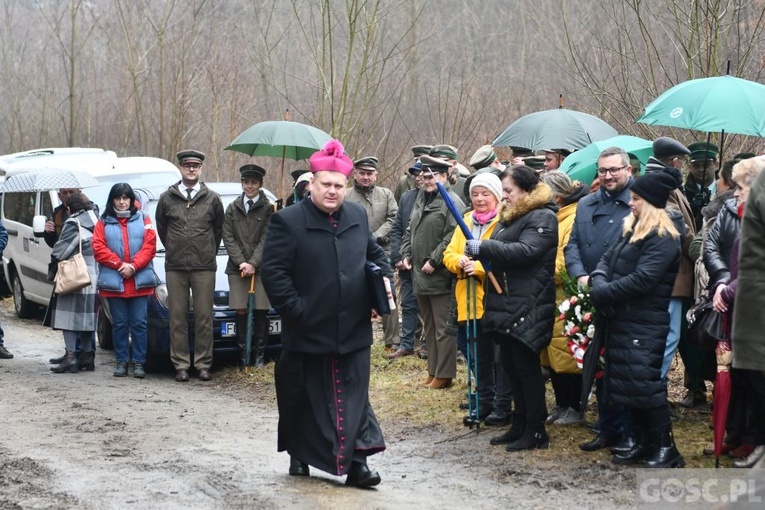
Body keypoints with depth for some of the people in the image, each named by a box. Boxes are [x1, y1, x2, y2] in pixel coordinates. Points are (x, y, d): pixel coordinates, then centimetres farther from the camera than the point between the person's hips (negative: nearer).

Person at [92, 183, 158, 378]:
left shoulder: (143, 219, 10)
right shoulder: (104, 223, 10)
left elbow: (150, 246, 0)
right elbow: (99, 249, -1)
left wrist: (133, 266, -12)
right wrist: (120, 265, -10)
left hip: (139, 282, 0)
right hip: (113, 282, 1)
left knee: (139, 323, -1)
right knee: (119, 324, 5)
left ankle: (139, 363, 4)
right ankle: (121, 362, 12)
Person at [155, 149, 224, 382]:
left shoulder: (212, 199, 5)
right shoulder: (167, 198, 6)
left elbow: (219, 229, 15)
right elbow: (161, 228, 16)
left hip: (204, 267, -1)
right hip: (175, 267, 1)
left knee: (204, 317, 0)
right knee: (178, 317, 2)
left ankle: (203, 364, 6)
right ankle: (181, 364, 7)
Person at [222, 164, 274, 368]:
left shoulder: (268, 209, 1)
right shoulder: (232, 209, 10)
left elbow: (266, 240, -4)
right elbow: (228, 238, 5)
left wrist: (253, 263, -13)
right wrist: (241, 262, -7)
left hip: (261, 267, -2)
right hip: (236, 268, 2)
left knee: (261, 312, -1)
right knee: (241, 312, 1)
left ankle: (260, 355, 8)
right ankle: (243, 354, 7)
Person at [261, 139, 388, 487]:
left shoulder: (358, 217, 9)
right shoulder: (287, 221, -8)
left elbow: (376, 254, 24)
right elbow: (272, 271, -12)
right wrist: (295, 310, -17)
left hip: (353, 331, 3)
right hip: (307, 333, -3)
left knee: (354, 399, 2)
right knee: (303, 399, 11)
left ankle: (356, 461, 4)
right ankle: (298, 455, 29)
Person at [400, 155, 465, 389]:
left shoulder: (452, 202, -12)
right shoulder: (421, 199, 15)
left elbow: (452, 238, -21)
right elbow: (410, 231, 22)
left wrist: (434, 261, -19)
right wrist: (406, 254, 9)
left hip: (440, 276, -9)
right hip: (420, 275, 9)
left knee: (443, 329, -3)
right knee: (429, 327, 16)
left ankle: (444, 374, 4)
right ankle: (433, 371, 24)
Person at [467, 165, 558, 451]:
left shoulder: (542, 218, -10)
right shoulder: (509, 218, 19)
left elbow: (525, 251, -24)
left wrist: (483, 247, -23)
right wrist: (481, 251, 4)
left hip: (528, 306, -9)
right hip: (505, 304, 9)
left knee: (526, 366, -5)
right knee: (511, 364, 12)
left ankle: (536, 430, 3)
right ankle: (520, 424, 20)